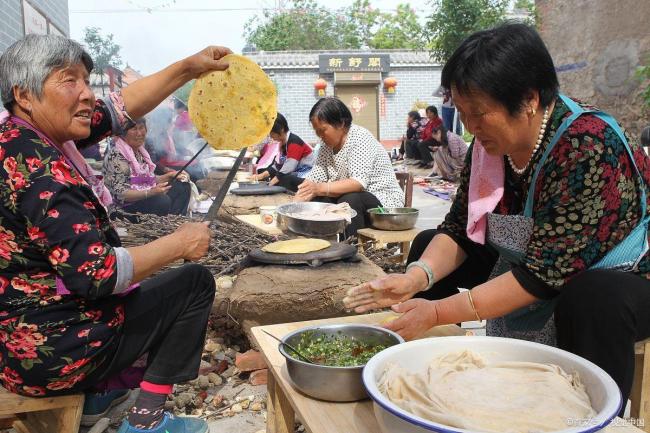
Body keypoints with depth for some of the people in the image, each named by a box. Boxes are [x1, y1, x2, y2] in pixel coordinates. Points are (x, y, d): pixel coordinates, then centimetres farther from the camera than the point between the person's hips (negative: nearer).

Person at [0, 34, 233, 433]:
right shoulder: (39, 168, -27)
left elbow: (120, 108, 8)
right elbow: (97, 274, -30)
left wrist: (189, 68, 4)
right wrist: (181, 243, -18)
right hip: (51, 353, -10)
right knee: (196, 283, 1)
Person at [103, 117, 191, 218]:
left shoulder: (139, 151, 9)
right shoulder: (116, 156, -17)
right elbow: (120, 194, -23)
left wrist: (170, 175, 4)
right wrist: (150, 192, -33)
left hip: (146, 198, 9)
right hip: (127, 205, -9)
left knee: (183, 185, 4)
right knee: (163, 201, -32)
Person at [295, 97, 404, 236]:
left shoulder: (360, 138, -17)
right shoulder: (327, 145, 4)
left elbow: (359, 183, -29)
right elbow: (314, 178, -3)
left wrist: (321, 188, -41)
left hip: (383, 199, -6)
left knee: (348, 202, -34)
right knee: (315, 201, -15)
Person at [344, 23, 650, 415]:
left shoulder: (589, 147, -31)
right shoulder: (491, 143, -10)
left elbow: (545, 272, -33)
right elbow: (459, 229, -5)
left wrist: (438, 313, -32)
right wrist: (415, 278, -24)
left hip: (617, 282, -7)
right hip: (523, 264, 7)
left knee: (592, 302, -39)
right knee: (428, 245, 4)